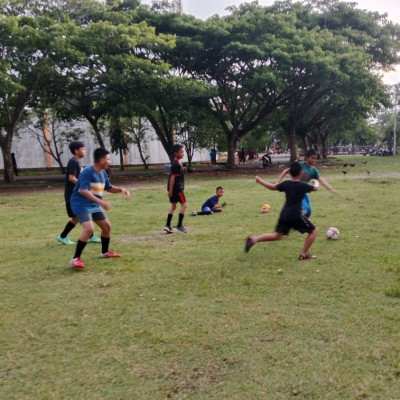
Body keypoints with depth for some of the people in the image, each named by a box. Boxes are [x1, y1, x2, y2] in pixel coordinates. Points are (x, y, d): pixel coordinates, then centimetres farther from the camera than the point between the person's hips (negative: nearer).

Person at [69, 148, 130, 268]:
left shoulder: (103, 173, 6)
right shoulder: (88, 172, -21)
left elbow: (108, 188, 21)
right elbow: (83, 191, -30)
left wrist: (121, 189, 2)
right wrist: (101, 202, -37)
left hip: (94, 206, 9)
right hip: (81, 205, -9)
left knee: (107, 227, 15)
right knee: (89, 229, -26)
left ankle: (105, 252, 36)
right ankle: (75, 259, -17)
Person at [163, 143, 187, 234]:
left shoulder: (179, 162, 13)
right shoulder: (176, 164, -17)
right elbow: (172, 177, -19)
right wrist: (170, 190, -20)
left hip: (177, 187, 10)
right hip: (176, 187, -10)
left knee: (173, 206, 12)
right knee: (184, 204, -7)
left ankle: (168, 225, 13)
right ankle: (179, 226, -5)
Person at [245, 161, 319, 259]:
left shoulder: (286, 183, 2)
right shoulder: (303, 185, -8)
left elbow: (272, 187, 14)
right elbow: (315, 188, 11)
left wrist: (260, 181, 28)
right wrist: (316, 182, 35)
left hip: (284, 215, 5)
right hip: (296, 216, -5)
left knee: (277, 236, 16)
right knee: (313, 231, 10)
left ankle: (254, 239, 0)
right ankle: (304, 254, 8)